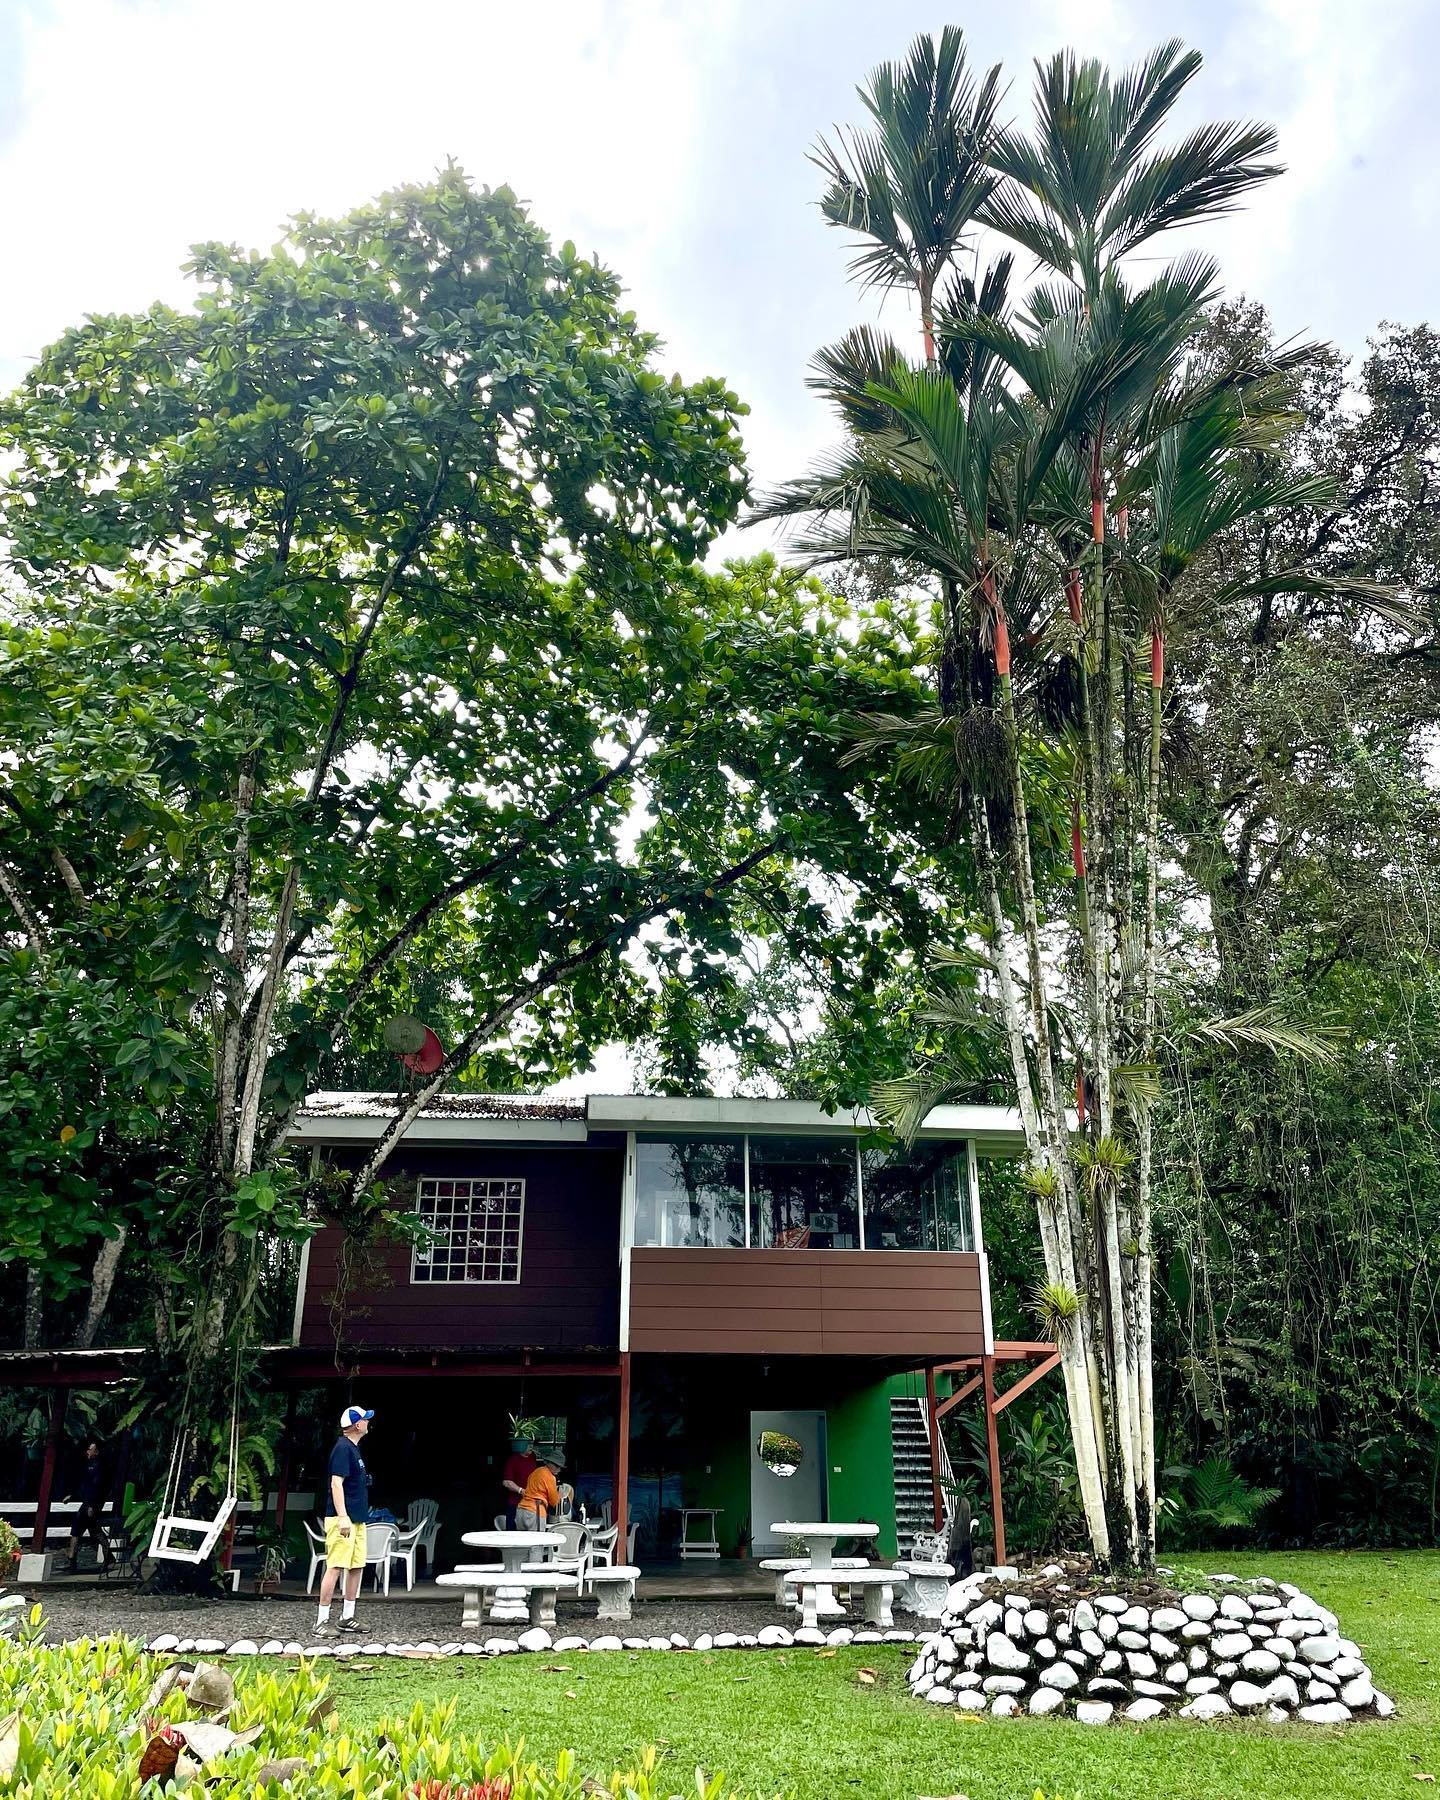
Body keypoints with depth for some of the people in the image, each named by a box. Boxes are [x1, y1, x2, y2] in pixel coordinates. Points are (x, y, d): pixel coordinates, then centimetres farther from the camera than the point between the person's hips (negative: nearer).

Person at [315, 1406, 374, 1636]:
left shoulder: (353, 1449, 16)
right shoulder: (343, 1448, -13)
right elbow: (336, 1483, -21)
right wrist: (343, 1517, -26)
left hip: (357, 1519, 10)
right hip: (343, 1519, -10)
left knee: (357, 1567, 11)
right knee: (336, 1567, -9)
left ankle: (347, 1617, 19)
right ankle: (322, 1621, -5)